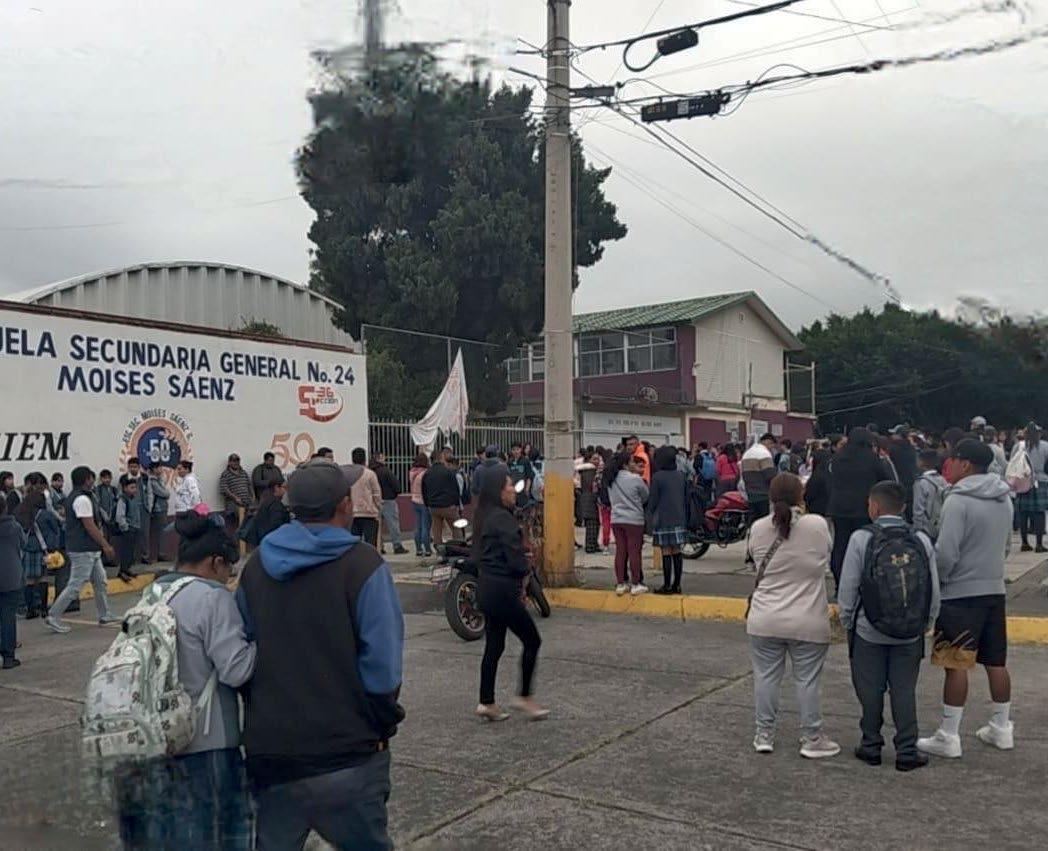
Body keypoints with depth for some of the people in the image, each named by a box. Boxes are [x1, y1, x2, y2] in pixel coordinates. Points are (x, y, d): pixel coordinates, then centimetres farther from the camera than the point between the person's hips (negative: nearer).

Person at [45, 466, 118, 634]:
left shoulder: (77, 496, 13)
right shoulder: (82, 499, -19)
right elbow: (90, 526, -21)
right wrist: (106, 545, -16)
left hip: (90, 550, 11)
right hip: (83, 550, -11)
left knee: (100, 581, 15)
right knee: (75, 585, -4)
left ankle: (104, 615, 22)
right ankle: (53, 617, 2)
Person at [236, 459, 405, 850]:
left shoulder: (257, 565, 4)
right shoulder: (362, 565, -14)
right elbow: (382, 662, -17)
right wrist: (384, 724, -3)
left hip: (268, 750, 5)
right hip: (345, 755, -5)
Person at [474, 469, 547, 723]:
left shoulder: (485, 517, 10)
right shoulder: (503, 518, -19)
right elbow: (516, 560, -22)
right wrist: (524, 571, 1)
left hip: (487, 587, 9)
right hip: (502, 590, -9)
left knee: (494, 645, 14)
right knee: (532, 641, 5)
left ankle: (486, 702, 19)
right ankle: (524, 697, 12)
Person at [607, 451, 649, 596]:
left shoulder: (611, 480, 4)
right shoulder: (635, 479, -12)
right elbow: (646, 497, 1)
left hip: (616, 519, 5)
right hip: (634, 520, -5)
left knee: (620, 551, 8)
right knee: (634, 552, 2)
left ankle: (620, 584, 12)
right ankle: (636, 584, 7)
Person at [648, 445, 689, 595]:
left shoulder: (657, 477, -9)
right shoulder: (681, 476, 9)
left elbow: (652, 500, -8)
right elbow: (686, 499, 14)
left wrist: (650, 520, 1)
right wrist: (685, 518, 22)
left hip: (663, 520, -6)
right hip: (679, 520, 6)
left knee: (666, 552, -3)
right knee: (677, 552, 8)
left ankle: (667, 585, 1)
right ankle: (676, 584, 12)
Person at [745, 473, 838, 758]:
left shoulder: (758, 529, -6)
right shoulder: (817, 525, -12)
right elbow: (827, 558, 6)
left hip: (764, 621, 2)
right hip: (808, 623, -2)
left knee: (766, 676, 12)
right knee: (808, 680, 9)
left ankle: (764, 734, 21)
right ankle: (812, 738, 19)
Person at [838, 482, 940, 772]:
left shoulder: (861, 539, -10)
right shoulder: (922, 541, -2)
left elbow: (847, 588, -8)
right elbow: (934, 592, 1)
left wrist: (847, 622, 5)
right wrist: (924, 625, 13)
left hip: (868, 631, -2)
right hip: (910, 634, 2)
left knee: (870, 690, 9)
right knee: (904, 691, 10)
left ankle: (871, 746, 19)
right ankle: (907, 752, 14)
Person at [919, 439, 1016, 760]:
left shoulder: (958, 500, -16)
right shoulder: (1005, 499, 8)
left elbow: (946, 553, -19)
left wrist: (935, 580, -3)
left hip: (961, 593, -7)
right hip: (995, 589, 8)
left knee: (956, 665, -2)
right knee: (996, 662, 15)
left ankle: (948, 736, 3)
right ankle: (1002, 728, 27)